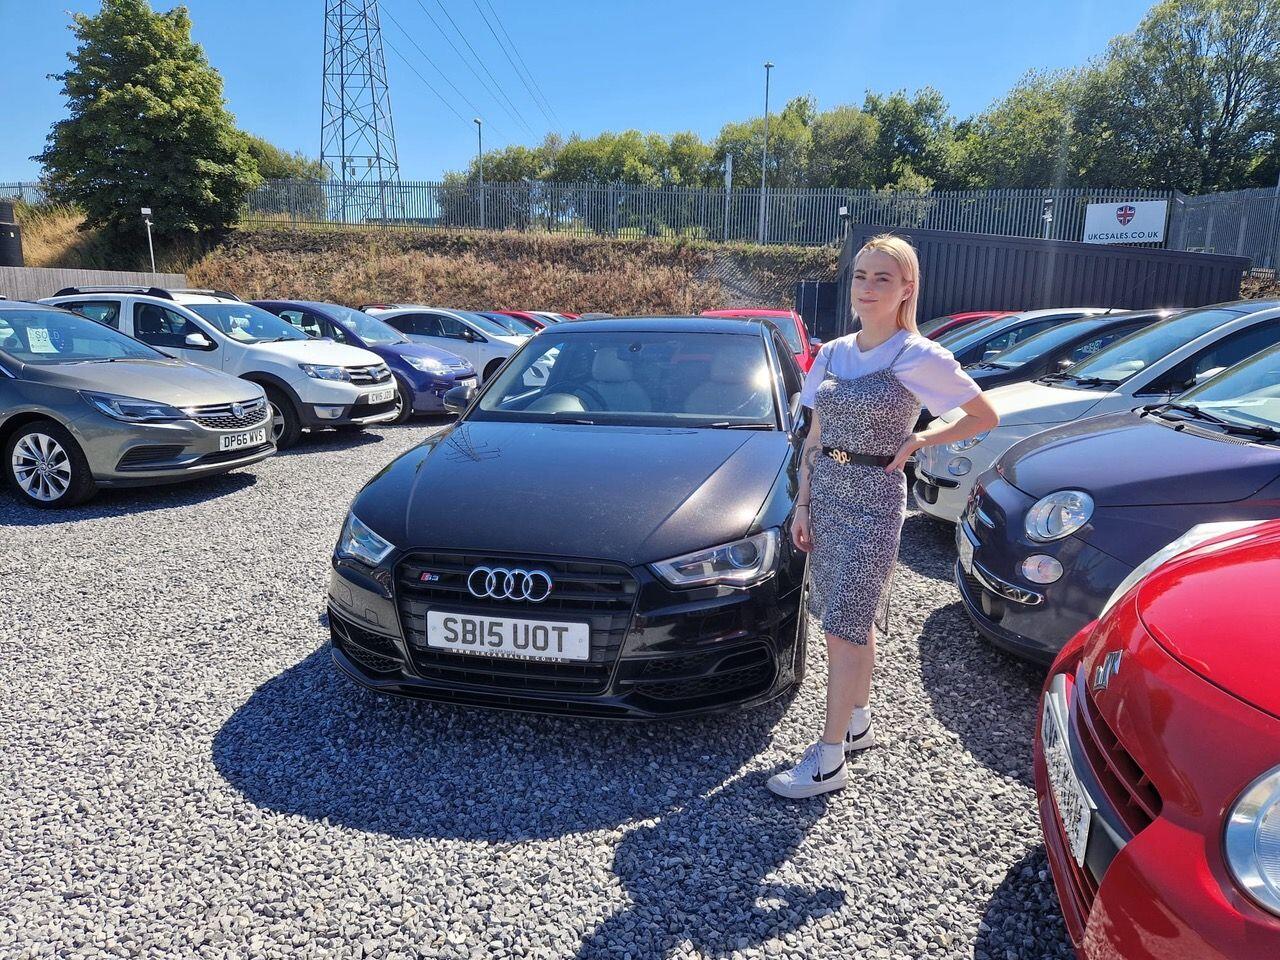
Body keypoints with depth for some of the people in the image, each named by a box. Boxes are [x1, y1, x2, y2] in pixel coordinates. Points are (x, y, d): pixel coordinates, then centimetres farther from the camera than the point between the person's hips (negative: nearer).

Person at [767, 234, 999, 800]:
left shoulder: (920, 358, -8)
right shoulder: (832, 354, 8)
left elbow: (984, 417, 2)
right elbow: (814, 439, 11)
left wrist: (917, 442, -8)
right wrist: (802, 506, 6)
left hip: (874, 498, -6)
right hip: (825, 494, 6)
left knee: (844, 629, -4)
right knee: (850, 622, 15)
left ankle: (829, 760, 6)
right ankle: (858, 722, 33)